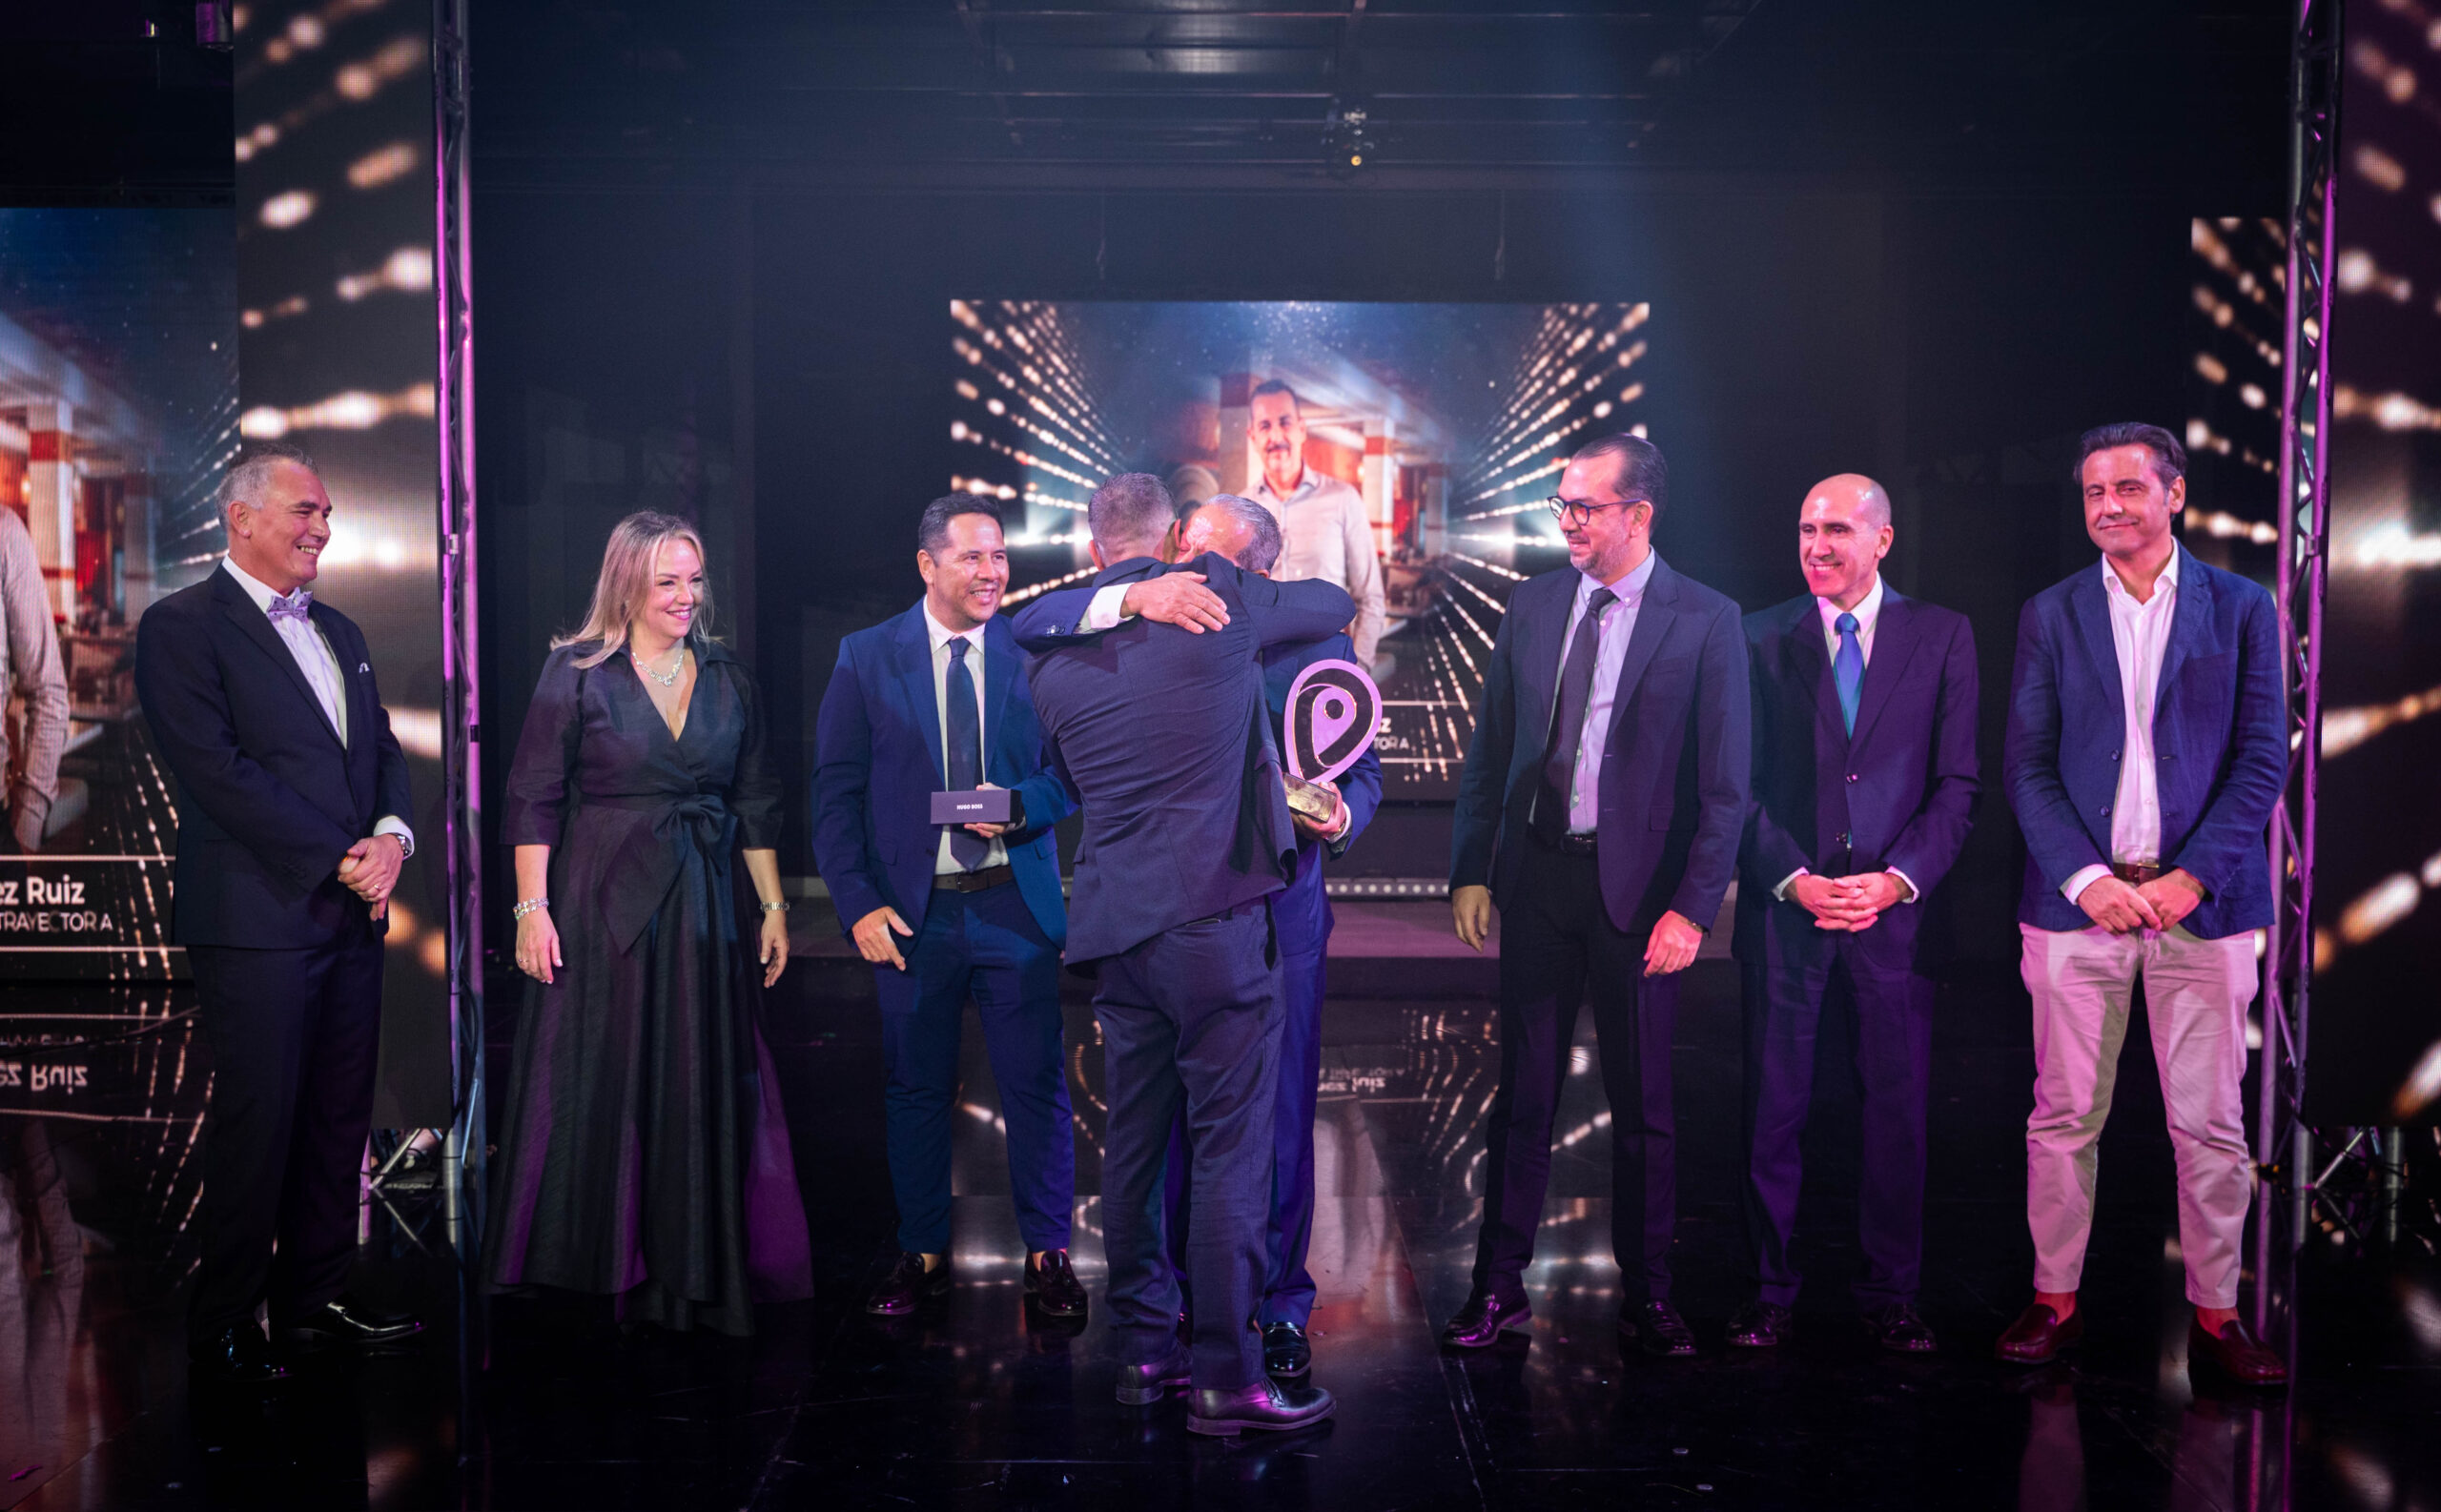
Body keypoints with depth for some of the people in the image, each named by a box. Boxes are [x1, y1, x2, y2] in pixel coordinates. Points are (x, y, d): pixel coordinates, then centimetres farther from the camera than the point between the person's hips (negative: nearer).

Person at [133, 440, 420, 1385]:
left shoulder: (339, 633, 20)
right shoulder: (181, 628, -5)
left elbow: (383, 748, 17)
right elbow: (218, 772, -14)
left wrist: (393, 834, -4)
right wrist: (340, 859, -15)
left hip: (352, 915, 7)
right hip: (258, 916, -7)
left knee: (339, 1119, 10)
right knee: (257, 1124, -3)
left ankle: (314, 1301, 21)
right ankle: (223, 1330, 9)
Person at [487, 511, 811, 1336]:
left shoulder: (728, 679, 9)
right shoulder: (576, 674, -2)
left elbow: (756, 804, 12)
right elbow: (534, 801, -4)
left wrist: (773, 907, 9)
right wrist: (531, 908, -11)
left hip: (704, 914, 4)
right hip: (601, 911, -4)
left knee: (706, 1093, 6)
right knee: (600, 1088, 1)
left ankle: (694, 1276, 16)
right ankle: (604, 1267, 13)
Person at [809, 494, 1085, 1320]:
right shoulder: (867, 657, 1)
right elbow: (835, 793, 1)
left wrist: (1022, 807, -15)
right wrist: (858, 904, -7)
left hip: (1016, 904, 0)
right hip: (911, 910, 0)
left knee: (1036, 1085, 2)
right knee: (916, 1089, 9)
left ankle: (1047, 1255, 15)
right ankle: (921, 1254, 23)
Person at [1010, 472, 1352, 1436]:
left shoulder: (1053, 664, 9)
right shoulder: (1218, 597, -3)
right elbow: (1335, 605, 13)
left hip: (1114, 923, 6)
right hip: (1213, 914, -5)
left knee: (1133, 1145, 13)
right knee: (1230, 1146, -2)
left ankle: (1144, 1350, 22)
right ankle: (1224, 1375, -1)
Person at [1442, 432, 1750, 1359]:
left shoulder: (1704, 621, -6)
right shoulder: (1533, 605, 6)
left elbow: (1724, 783, -8)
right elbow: (1487, 752, 10)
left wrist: (1692, 906, -14)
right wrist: (1469, 871, 4)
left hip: (1638, 887, -3)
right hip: (1537, 875, 3)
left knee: (1642, 1101, 8)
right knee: (1523, 1090, 9)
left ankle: (1646, 1296, 20)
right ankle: (1499, 1286, 19)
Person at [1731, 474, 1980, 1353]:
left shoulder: (1942, 637, 5)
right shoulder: (1762, 639, 5)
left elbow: (1958, 782, 1)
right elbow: (1742, 783, 2)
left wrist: (1898, 879, -11)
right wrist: (1792, 879, -10)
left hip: (1896, 906, 0)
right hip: (1784, 907, 0)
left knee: (1898, 1106, 4)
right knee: (1772, 1106, 3)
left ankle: (1891, 1297, 16)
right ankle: (1768, 1291, 14)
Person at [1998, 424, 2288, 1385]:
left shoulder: (2240, 609, 6)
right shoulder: (2050, 615, 8)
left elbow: (2264, 759, 1)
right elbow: (2027, 766, 4)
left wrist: (2189, 878, -9)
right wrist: (2086, 878, -10)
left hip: (2201, 902, 0)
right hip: (2077, 901, 1)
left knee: (2211, 1123, 3)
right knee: (2064, 1116, 4)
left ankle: (2216, 1313, 14)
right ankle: (2055, 1299, 14)